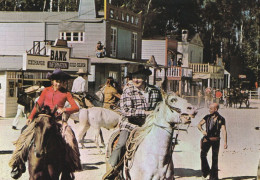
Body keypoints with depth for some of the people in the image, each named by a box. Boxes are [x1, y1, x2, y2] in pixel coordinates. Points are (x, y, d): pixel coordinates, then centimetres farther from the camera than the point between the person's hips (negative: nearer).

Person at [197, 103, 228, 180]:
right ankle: (205, 172, 17)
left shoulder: (221, 119, -4)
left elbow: (224, 131, -11)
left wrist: (225, 142, -21)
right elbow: (199, 125, 5)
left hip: (215, 140, -2)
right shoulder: (207, 117, 4)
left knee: (215, 158, 1)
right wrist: (202, 130, -18)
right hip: (207, 139, 3)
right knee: (203, 155, -3)